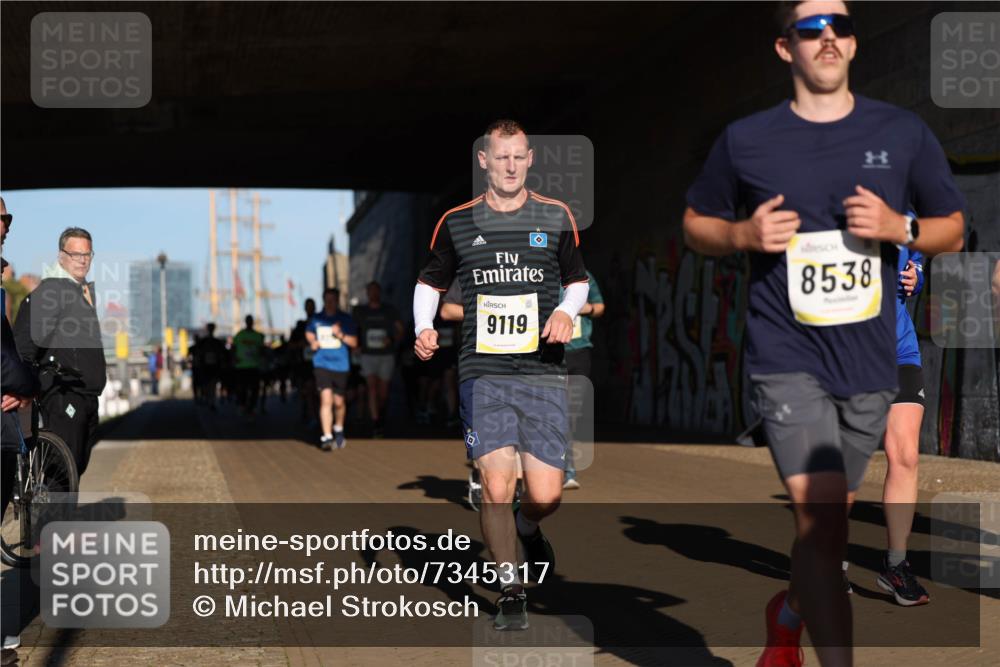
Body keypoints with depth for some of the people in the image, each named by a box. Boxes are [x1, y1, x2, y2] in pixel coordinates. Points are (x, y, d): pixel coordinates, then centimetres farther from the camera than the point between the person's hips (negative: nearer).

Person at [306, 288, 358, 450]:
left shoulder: (346, 320, 1)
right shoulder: (316, 319, 5)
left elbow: (354, 342, -1)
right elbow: (309, 333, 24)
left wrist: (341, 335, -18)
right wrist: (312, 342, 3)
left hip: (341, 365, 0)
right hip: (322, 364, 0)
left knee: (339, 402, 10)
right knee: (326, 399, -15)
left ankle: (338, 429, 37)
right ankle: (327, 437, -17)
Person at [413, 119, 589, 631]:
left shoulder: (556, 218, 9)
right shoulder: (457, 222, 7)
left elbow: (578, 279, 20)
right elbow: (430, 280, 18)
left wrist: (567, 311, -1)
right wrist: (423, 328, 1)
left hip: (543, 373, 1)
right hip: (483, 372, -1)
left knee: (546, 496, -4)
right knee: (495, 486, -11)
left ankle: (527, 529, 33)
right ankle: (511, 590, 7)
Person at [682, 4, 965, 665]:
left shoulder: (903, 133, 3)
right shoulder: (746, 139, 0)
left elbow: (954, 230, 11)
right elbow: (696, 224, 13)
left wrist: (899, 228, -10)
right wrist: (743, 235, -9)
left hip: (870, 358, 3)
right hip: (788, 355, -3)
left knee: (829, 524, 15)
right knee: (820, 518, -16)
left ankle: (789, 612, 44)